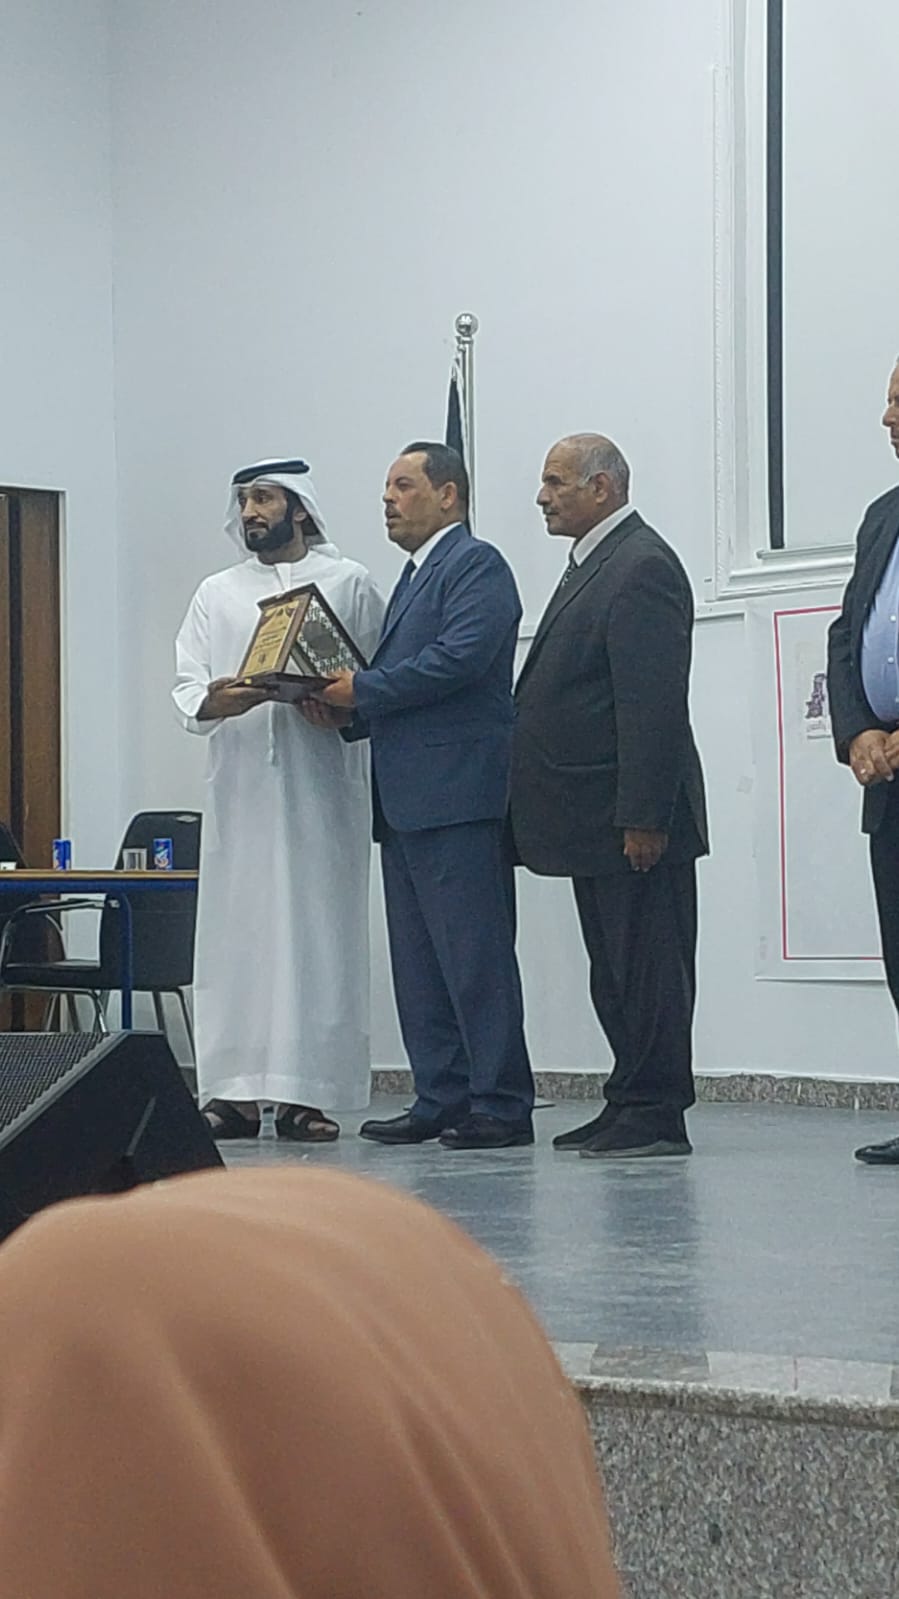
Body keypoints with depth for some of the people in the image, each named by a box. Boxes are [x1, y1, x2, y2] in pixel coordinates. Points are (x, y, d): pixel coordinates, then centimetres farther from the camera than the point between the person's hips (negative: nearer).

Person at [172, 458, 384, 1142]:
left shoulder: (349, 584, 10)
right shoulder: (217, 594, 19)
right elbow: (186, 687, 10)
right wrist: (212, 703, -13)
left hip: (321, 783, -3)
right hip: (239, 784, 3)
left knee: (319, 929, -5)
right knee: (234, 929, -2)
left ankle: (308, 1093, -4)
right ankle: (234, 1092, -1)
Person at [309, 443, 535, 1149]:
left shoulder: (477, 564, -5)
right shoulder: (416, 576, 24)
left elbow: (460, 659, -19)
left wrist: (364, 688, -13)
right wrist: (344, 711, 4)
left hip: (458, 793, -10)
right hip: (406, 799, 10)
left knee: (474, 955, -9)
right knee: (418, 962, 9)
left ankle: (501, 1105, -6)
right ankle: (441, 1100, 13)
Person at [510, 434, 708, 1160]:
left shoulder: (641, 566, -14)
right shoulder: (594, 564, 19)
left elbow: (654, 704, -20)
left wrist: (643, 818, -23)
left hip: (635, 823, -10)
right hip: (599, 821, 10)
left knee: (647, 968, -5)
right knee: (615, 971, 13)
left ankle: (655, 1114, -2)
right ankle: (630, 1106, 18)